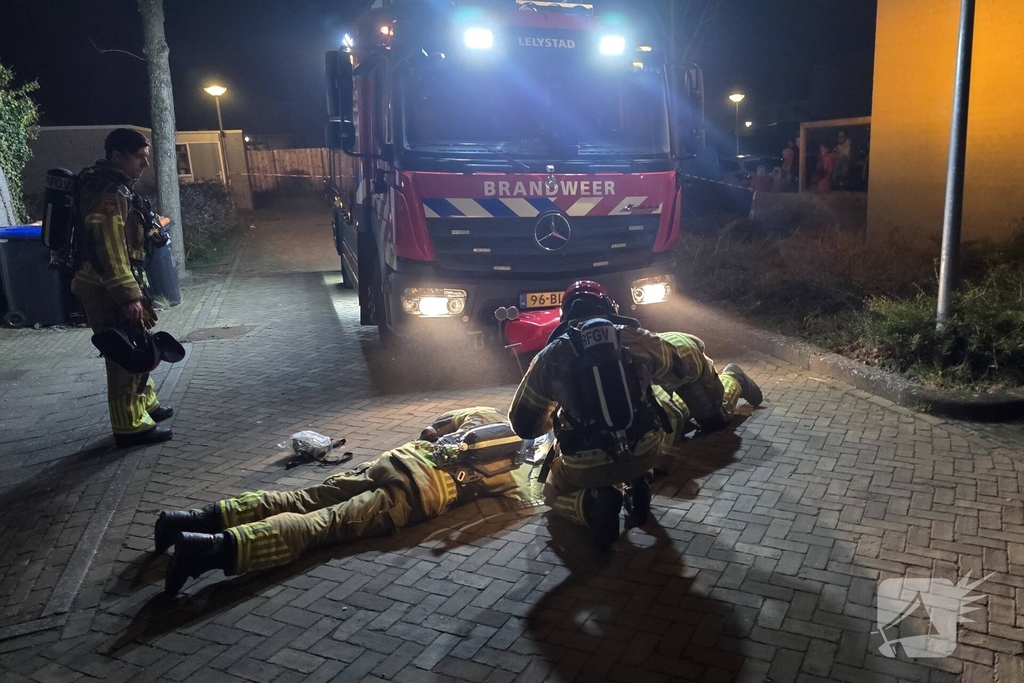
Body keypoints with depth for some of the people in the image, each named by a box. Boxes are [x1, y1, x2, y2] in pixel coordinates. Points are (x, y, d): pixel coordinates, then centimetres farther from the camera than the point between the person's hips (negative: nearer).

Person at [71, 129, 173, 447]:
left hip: (112, 287, 11)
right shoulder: (108, 192, -19)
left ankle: (145, 403, 35)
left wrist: (137, 290, 26)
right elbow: (110, 250, -25)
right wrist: (128, 297, -26)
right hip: (108, 290, -11)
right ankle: (130, 426, 3)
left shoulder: (115, 186, 15)